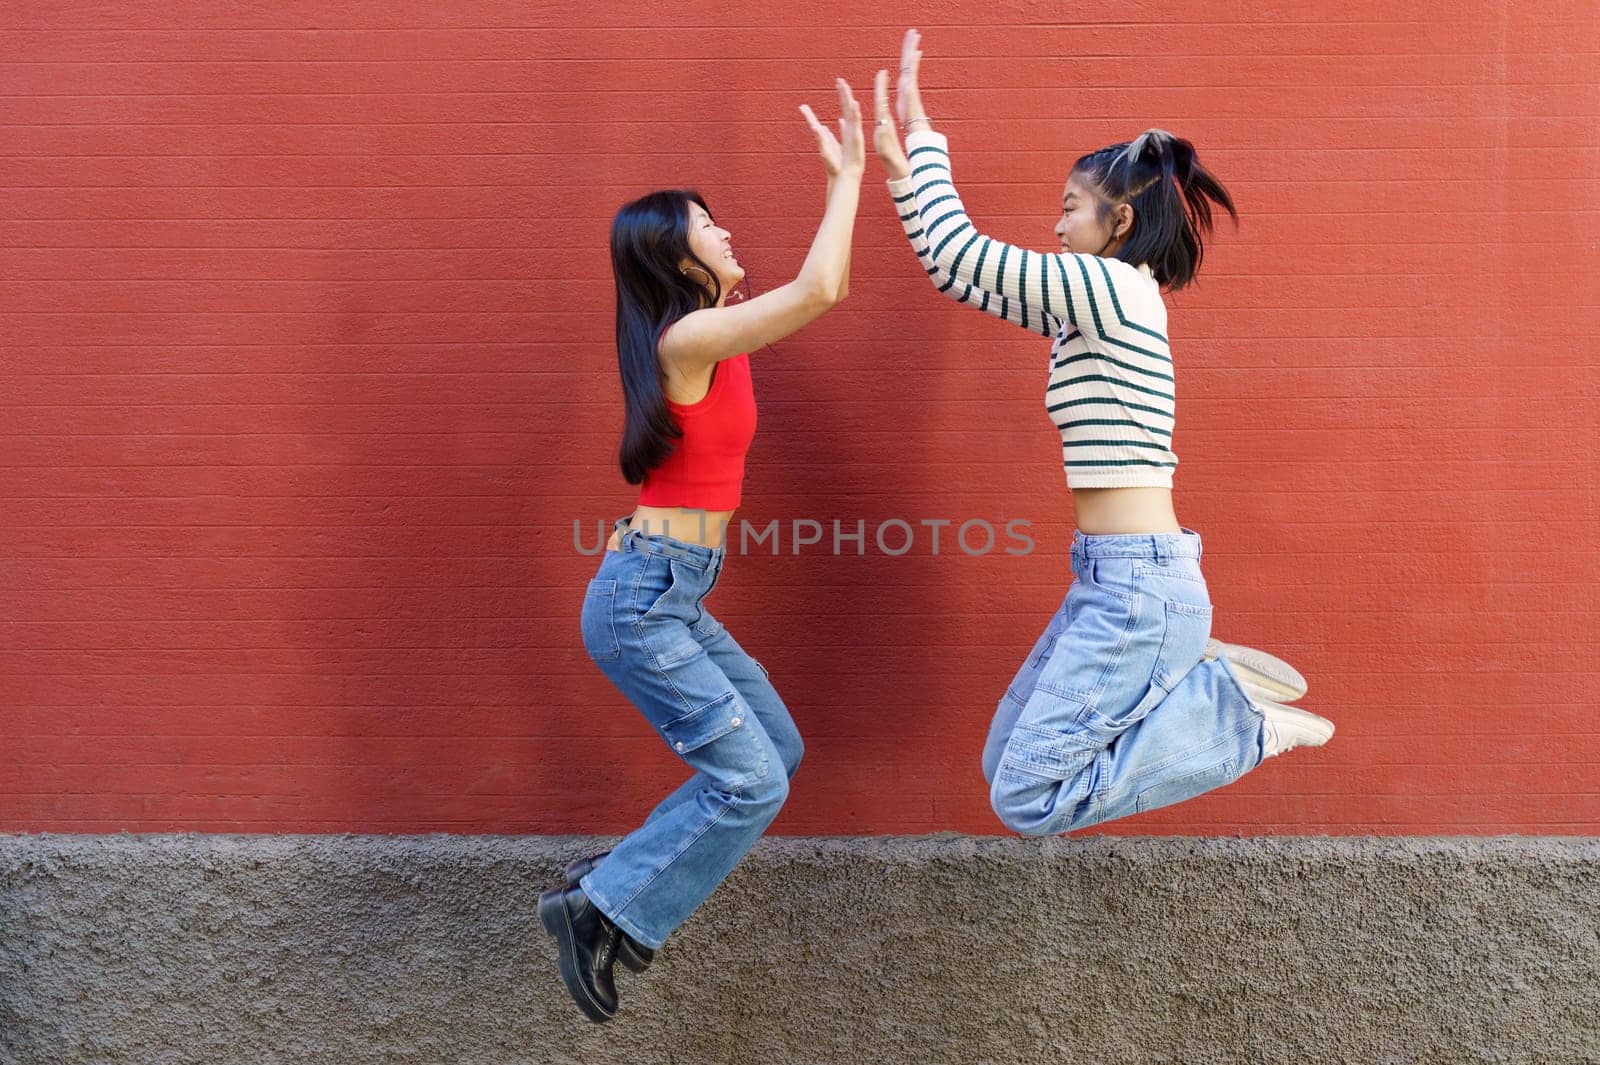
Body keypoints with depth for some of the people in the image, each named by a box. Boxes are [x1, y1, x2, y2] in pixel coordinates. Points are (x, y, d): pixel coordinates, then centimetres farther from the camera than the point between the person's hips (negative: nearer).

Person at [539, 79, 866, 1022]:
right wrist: (849, 176, -12)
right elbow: (817, 290, -23)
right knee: (751, 779, -10)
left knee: (775, 751, 12)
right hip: (642, 598, -10)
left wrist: (849, 175, 14)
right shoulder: (687, 336, -16)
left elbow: (819, 290, 19)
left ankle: (627, 877, 20)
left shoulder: (716, 335, 12)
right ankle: (603, 906, 4)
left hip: (673, 597, 10)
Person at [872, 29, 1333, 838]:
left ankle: (1234, 715, 0)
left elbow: (958, 252, -14)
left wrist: (923, 131, -2)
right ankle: (1196, 683, 12)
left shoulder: (1117, 288, -12)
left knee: (1026, 797, -7)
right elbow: (954, 275, 21)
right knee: (1007, 764, 13)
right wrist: (900, 165, 17)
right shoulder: (1091, 305, 15)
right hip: (1114, 580, 10)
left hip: (1136, 585, -10)